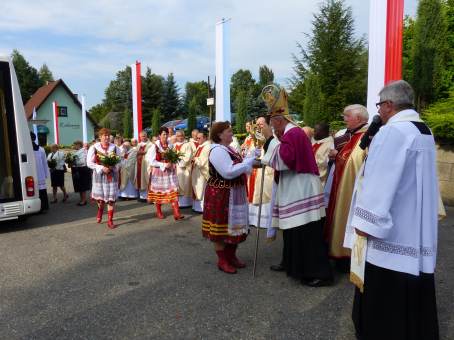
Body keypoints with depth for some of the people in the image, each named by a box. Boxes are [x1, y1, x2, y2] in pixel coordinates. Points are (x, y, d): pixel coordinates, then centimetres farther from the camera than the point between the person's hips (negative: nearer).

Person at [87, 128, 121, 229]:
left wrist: (112, 167, -14)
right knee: (100, 197, 12)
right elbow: (89, 163, -5)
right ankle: (100, 211, 46)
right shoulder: (94, 148, -5)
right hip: (99, 174, 0)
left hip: (112, 174, 0)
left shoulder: (115, 148, 0)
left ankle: (110, 220, 9)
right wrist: (102, 168, -16)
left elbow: (120, 161, 5)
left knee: (111, 198, -2)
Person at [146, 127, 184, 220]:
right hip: (159, 172, -3)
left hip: (170, 171, 3)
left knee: (173, 191, -5)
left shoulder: (170, 146, 3)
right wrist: (163, 165, -18)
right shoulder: (155, 147, -9)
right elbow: (151, 161, -12)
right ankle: (159, 212, 26)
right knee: (159, 191, 9)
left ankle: (176, 213, -8)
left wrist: (172, 163, -4)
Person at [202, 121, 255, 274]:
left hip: (234, 195, 10)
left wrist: (249, 163, 0)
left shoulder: (228, 149, 12)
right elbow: (229, 172, -27)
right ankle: (222, 260, 15)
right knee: (221, 227, 2)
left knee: (234, 225, 16)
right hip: (221, 195, -10)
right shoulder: (217, 150, -18)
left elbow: (237, 168, 17)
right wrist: (249, 160, -22)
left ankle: (231, 256, 29)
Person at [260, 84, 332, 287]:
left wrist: (270, 138, -14)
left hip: (301, 191, -10)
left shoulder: (292, 133, -15)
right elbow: (284, 159, 24)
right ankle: (291, 263, 30)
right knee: (294, 230, 18)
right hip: (294, 190, 10)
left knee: (307, 234, -6)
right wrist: (264, 162, 16)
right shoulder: (291, 132, 17)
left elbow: (283, 159, -24)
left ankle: (319, 273, 0)